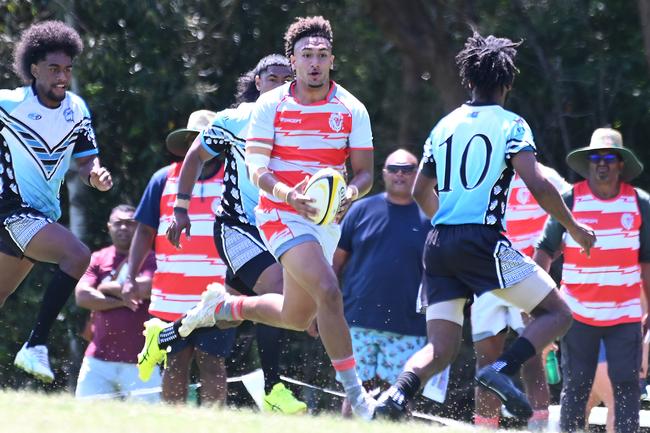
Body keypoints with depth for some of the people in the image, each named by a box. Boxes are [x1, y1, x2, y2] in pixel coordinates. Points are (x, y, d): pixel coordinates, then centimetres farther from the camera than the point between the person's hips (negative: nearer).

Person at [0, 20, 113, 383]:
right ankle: (36, 345, -26)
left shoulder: (77, 109, 6)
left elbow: (86, 161, 12)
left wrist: (96, 175, -10)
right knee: (78, 256, -27)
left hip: (43, 215, 7)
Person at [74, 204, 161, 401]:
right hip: (98, 360, 3)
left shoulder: (150, 259, 4)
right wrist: (122, 301, -9)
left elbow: (146, 288, -15)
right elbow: (82, 296, -1)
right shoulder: (98, 259, 12)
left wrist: (107, 287, -2)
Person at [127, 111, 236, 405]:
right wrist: (131, 277, 2)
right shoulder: (164, 179, 9)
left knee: (212, 364, -5)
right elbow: (145, 232, 10)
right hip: (170, 297, 2)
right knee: (175, 365, 6)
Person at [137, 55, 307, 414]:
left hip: (274, 232, 6)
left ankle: (164, 336, 39)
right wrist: (180, 209, 5)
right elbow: (195, 156, 8)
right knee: (279, 289, -26)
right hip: (235, 226, -6)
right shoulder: (234, 121, -5)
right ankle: (272, 390, -22)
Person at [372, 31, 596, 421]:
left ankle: (395, 396, -22)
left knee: (441, 348, 7)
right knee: (558, 314, 6)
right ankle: (503, 369, -18)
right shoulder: (511, 125, 0)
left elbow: (421, 192, 25)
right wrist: (574, 227, 1)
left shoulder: (445, 126, 17)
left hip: (439, 243, 6)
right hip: (484, 240, -6)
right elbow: (537, 184, -12)